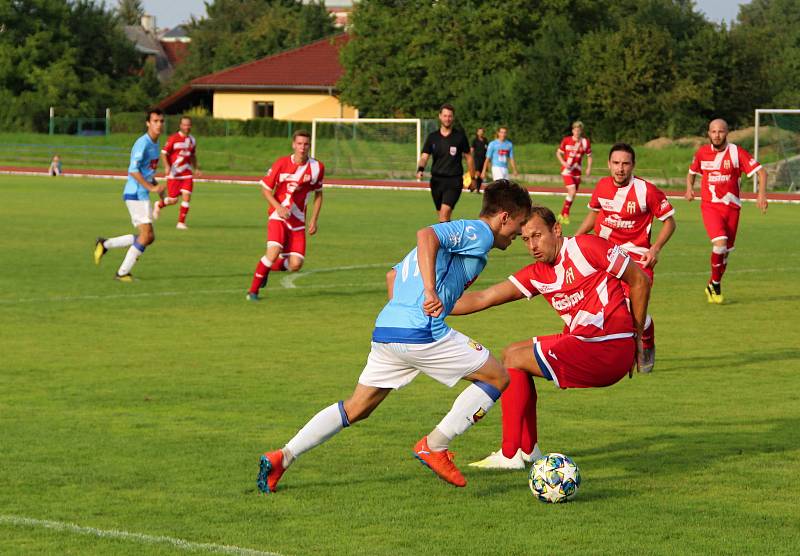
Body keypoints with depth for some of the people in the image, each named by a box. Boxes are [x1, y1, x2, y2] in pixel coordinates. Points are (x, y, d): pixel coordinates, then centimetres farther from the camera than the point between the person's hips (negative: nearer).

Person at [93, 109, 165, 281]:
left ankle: (104, 244, 16)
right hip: (136, 194, -9)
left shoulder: (155, 144, 15)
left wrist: (157, 186, 15)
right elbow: (133, 170, -22)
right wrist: (151, 187, -24)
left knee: (149, 237, 9)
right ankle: (123, 272, -3)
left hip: (142, 195, 9)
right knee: (146, 235, -10)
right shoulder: (142, 143, -15)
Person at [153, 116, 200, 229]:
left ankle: (181, 222, 1)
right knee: (173, 200, -2)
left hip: (187, 174, 5)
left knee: (186, 197, -8)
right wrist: (167, 166, -23)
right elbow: (164, 153, -9)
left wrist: (196, 169, 14)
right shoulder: (174, 138, -9)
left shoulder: (192, 140, 10)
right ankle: (159, 205, 30)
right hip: (173, 174, -5)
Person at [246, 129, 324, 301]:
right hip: (278, 216, -3)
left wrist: (314, 220, 6)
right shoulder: (281, 163, -9)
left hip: (298, 221, 3)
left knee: (295, 265, -7)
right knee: (274, 251, -25)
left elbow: (318, 194, 12)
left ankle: (268, 267, 26)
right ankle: (253, 290, -8)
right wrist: (279, 207, -17)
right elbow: (265, 189, -1)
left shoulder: (317, 167, -2)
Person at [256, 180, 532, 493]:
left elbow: (393, 274, 33)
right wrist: (431, 292, -30)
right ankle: (435, 446, 0)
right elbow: (426, 235, -23)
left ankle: (282, 457, 9)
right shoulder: (478, 232, -1)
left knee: (357, 408, 16)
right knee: (497, 377, 3)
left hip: (386, 328, 9)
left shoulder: (456, 232, 28)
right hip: (421, 332, -9)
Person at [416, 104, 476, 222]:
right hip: (436, 180, 4)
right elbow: (424, 157, -2)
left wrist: (472, 178, 8)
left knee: (445, 211, -20)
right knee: (441, 213, 11)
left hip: (454, 181, -4)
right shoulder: (432, 137, 5)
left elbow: (468, 157, 8)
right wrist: (420, 169, -23)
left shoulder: (460, 136, 0)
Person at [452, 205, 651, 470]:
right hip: (583, 340, 8)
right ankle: (529, 450, 16)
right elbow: (483, 298, 6)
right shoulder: (536, 275, 11)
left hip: (611, 349, -8)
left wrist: (637, 336, 0)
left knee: (514, 360, -5)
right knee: (513, 354, 17)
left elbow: (640, 280, -5)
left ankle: (510, 455, -1)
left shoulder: (586, 247, -10)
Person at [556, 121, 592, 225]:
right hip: (566, 170, -3)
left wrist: (589, 168, -5)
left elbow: (589, 156, 10)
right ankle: (566, 214, -5)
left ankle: (563, 215, 24)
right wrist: (563, 162, -11)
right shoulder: (566, 140, -4)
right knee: (572, 192, -18)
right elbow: (558, 153, 5)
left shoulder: (586, 142, 0)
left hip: (577, 171, 3)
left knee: (572, 194, 8)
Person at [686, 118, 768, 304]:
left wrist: (762, 194, -22)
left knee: (725, 252, 8)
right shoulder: (702, 153, 2)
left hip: (731, 207, 1)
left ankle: (712, 286, 30)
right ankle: (715, 284, -3)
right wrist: (689, 188, 1)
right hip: (710, 205, -1)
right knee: (720, 243, -22)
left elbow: (761, 172, -7)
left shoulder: (736, 152, -6)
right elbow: (692, 172, 21)